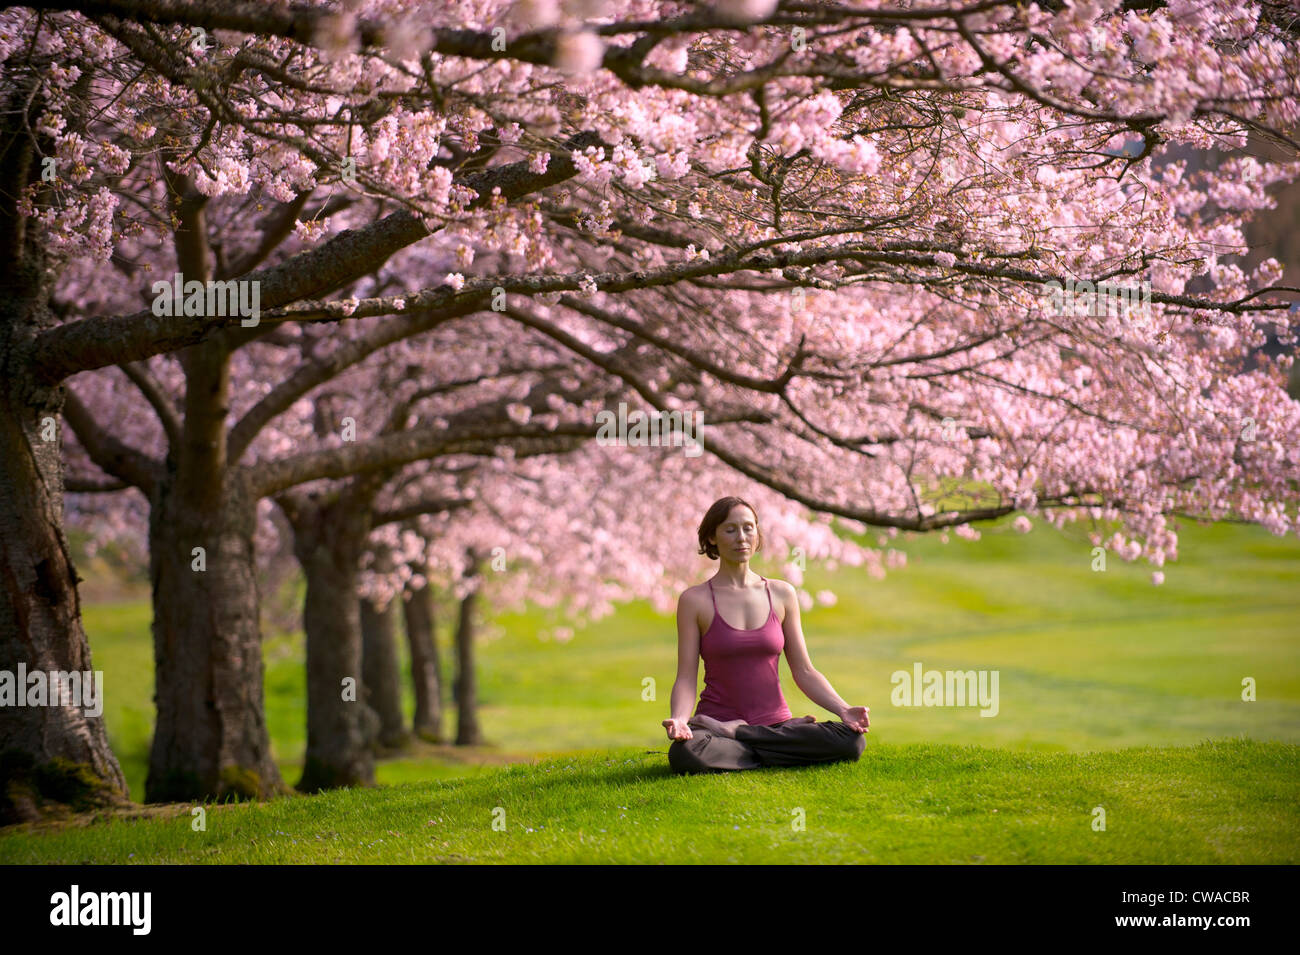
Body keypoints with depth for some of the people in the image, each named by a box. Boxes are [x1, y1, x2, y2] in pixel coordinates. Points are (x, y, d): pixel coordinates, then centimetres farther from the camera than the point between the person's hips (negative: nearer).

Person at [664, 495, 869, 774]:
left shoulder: (781, 594, 8)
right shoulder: (695, 600, 0)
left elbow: (804, 672, 9)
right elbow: (686, 679, -4)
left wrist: (844, 710, -8)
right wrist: (678, 720, -25)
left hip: (776, 723, 4)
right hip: (716, 721, -4)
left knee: (851, 740, -26)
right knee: (683, 754, -39)